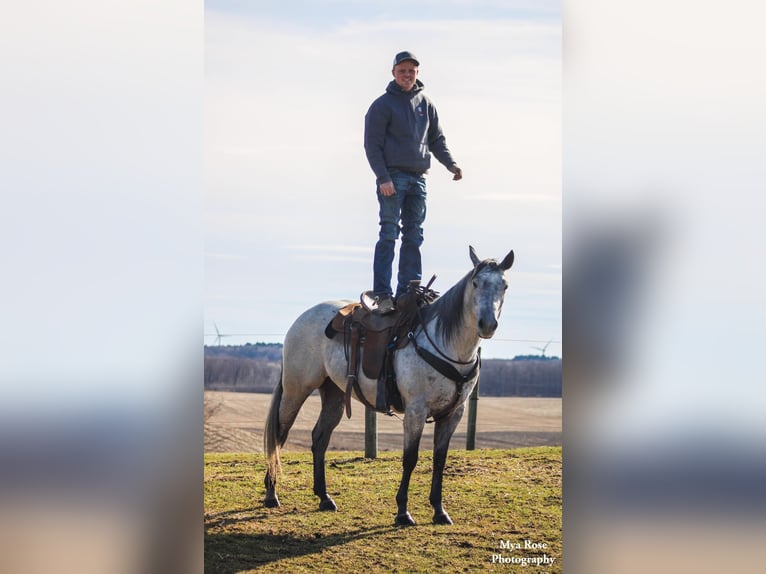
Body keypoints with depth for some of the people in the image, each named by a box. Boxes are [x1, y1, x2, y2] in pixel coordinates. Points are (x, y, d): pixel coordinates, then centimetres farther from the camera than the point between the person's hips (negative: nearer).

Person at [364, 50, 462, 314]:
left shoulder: (425, 103, 15)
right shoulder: (383, 105, -2)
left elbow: (436, 139, 20)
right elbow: (372, 144, -6)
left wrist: (451, 164, 4)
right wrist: (383, 178, -15)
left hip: (418, 178, 6)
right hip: (392, 177, -6)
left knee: (414, 237, 5)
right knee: (389, 234, -9)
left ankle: (409, 291, 9)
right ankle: (382, 294, -11)